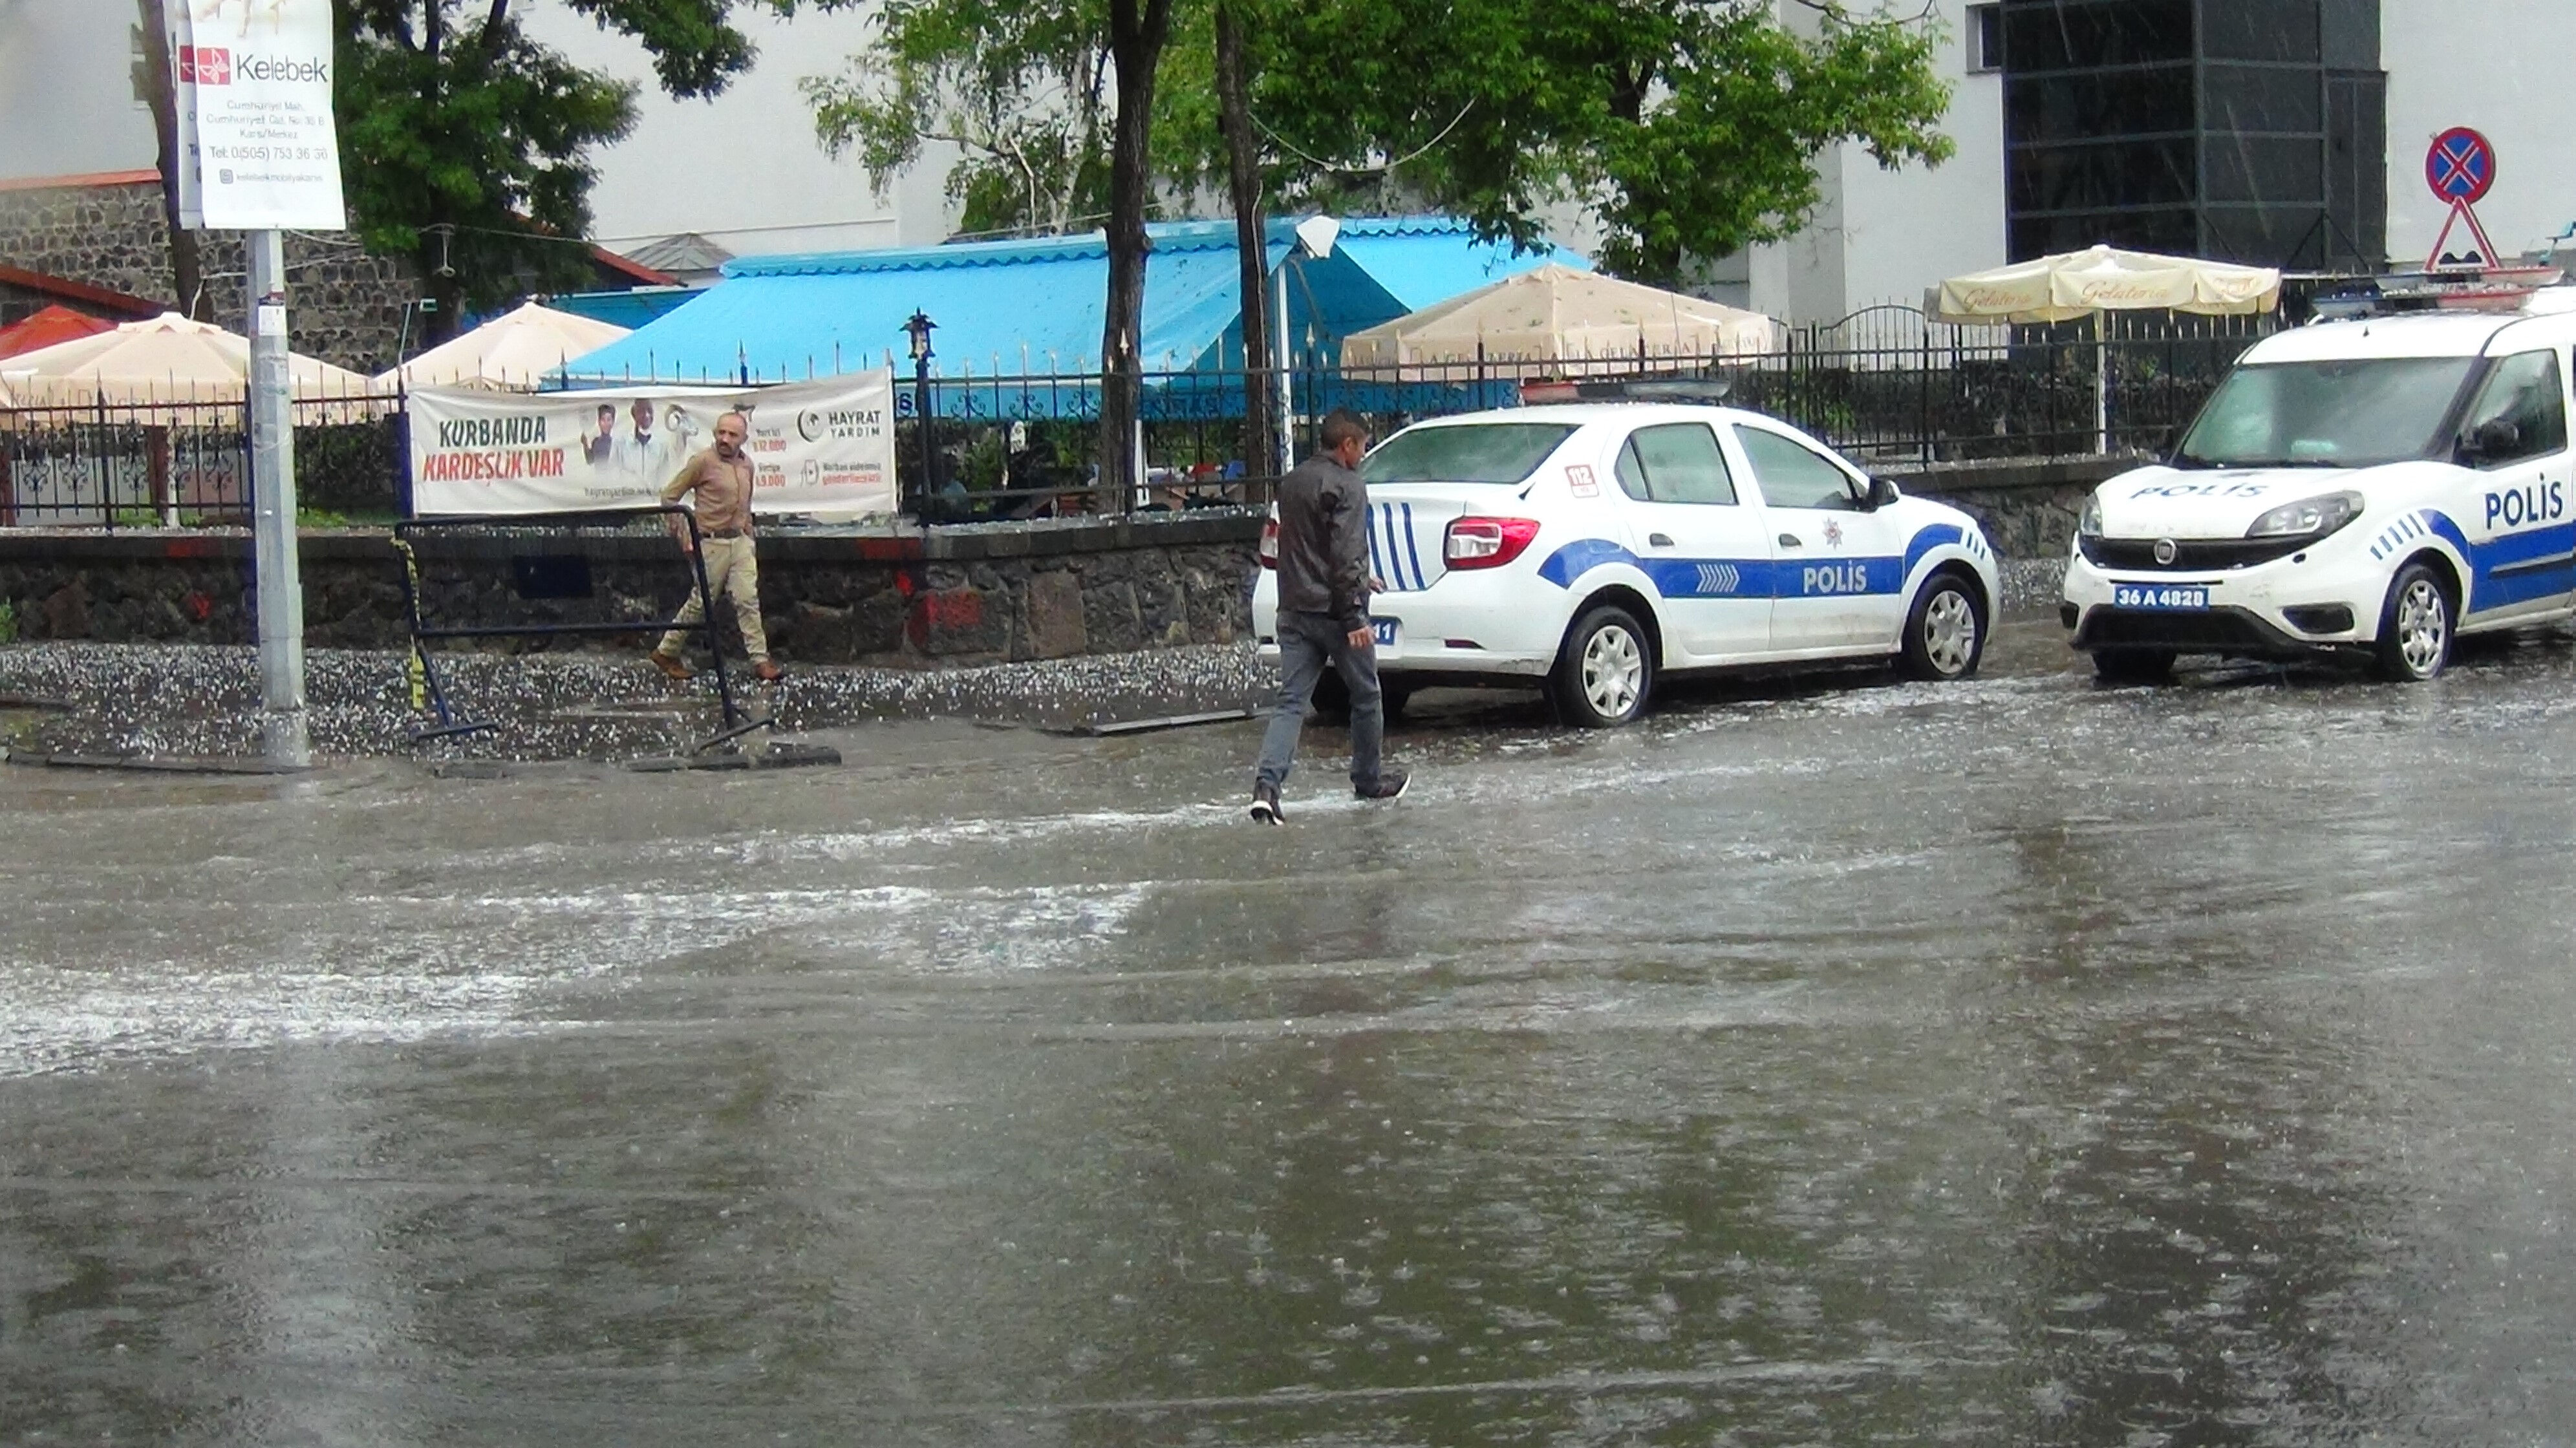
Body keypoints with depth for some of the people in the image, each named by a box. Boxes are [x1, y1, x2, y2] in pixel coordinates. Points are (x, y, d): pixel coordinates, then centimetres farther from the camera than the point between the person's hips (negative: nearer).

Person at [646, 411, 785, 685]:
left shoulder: (746, 465, 10)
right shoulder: (702, 462, -9)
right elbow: (669, 495, -5)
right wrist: (684, 535, -6)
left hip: (740, 541, 5)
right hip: (712, 542, -5)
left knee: (748, 600, -2)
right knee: (700, 602, 2)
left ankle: (760, 661, -4)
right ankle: (666, 653, 17)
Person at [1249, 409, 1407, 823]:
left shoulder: (1292, 482, 14)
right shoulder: (1346, 486, -13)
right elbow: (1346, 554, -21)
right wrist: (1354, 616, -21)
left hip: (1295, 612, 7)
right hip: (1334, 613, -7)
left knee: (1291, 703, 0)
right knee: (1366, 699, 13)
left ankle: (1267, 782, -18)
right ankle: (1369, 780, 25)